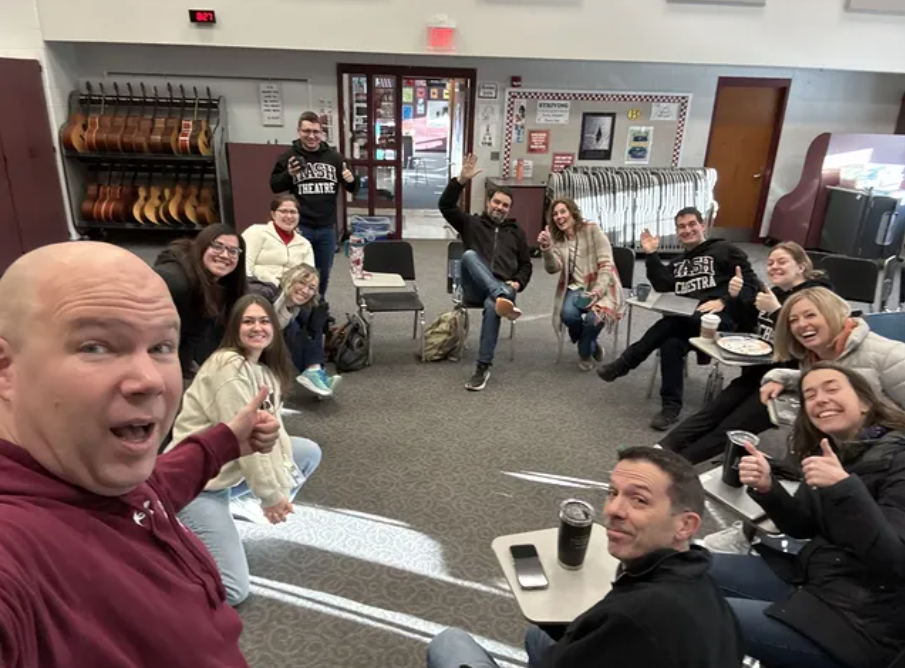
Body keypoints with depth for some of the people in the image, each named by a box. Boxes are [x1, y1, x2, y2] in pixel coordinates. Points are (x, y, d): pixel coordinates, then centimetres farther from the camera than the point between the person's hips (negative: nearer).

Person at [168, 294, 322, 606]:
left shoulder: (267, 369, 7)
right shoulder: (229, 367, -21)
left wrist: (282, 488, -9)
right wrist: (271, 496, -16)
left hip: (230, 471, 9)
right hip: (195, 479, -9)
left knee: (310, 452, 11)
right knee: (232, 590, -11)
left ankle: (232, 502, 11)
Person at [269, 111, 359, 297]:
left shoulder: (334, 157, 4)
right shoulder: (289, 156, -3)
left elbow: (353, 188, 9)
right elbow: (274, 186, 2)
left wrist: (351, 180, -15)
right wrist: (288, 175, -18)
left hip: (327, 228, 3)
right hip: (300, 227, -3)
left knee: (323, 274, 16)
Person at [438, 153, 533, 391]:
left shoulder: (516, 232, 23)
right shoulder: (472, 223, 18)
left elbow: (526, 264, 20)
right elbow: (446, 205, 3)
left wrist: (518, 283, -1)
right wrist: (462, 180, -10)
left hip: (503, 287, 0)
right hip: (475, 288, 0)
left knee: (492, 306, -38)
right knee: (469, 254, -31)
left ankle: (483, 368, -33)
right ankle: (502, 298, -51)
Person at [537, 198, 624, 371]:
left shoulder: (592, 230, -4)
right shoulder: (557, 240, 8)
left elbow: (606, 264, -10)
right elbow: (553, 268, -9)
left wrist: (597, 291, -22)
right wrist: (546, 248, -27)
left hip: (600, 287, -3)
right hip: (576, 288, 3)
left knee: (594, 317, -32)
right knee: (567, 314, -29)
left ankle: (585, 352, 2)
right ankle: (591, 346, 4)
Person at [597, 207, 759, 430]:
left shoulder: (725, 250, 11)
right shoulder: (677, 262, 28)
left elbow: (752, 284, 1)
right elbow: (662, 286, 8)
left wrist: (723, 301, -16)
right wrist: (651, 255, 1)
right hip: (686, 321, 5)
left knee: (672, 322, -35)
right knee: (671, 343, -31)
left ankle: (626, 362, -27)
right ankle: (671, 407, -24)